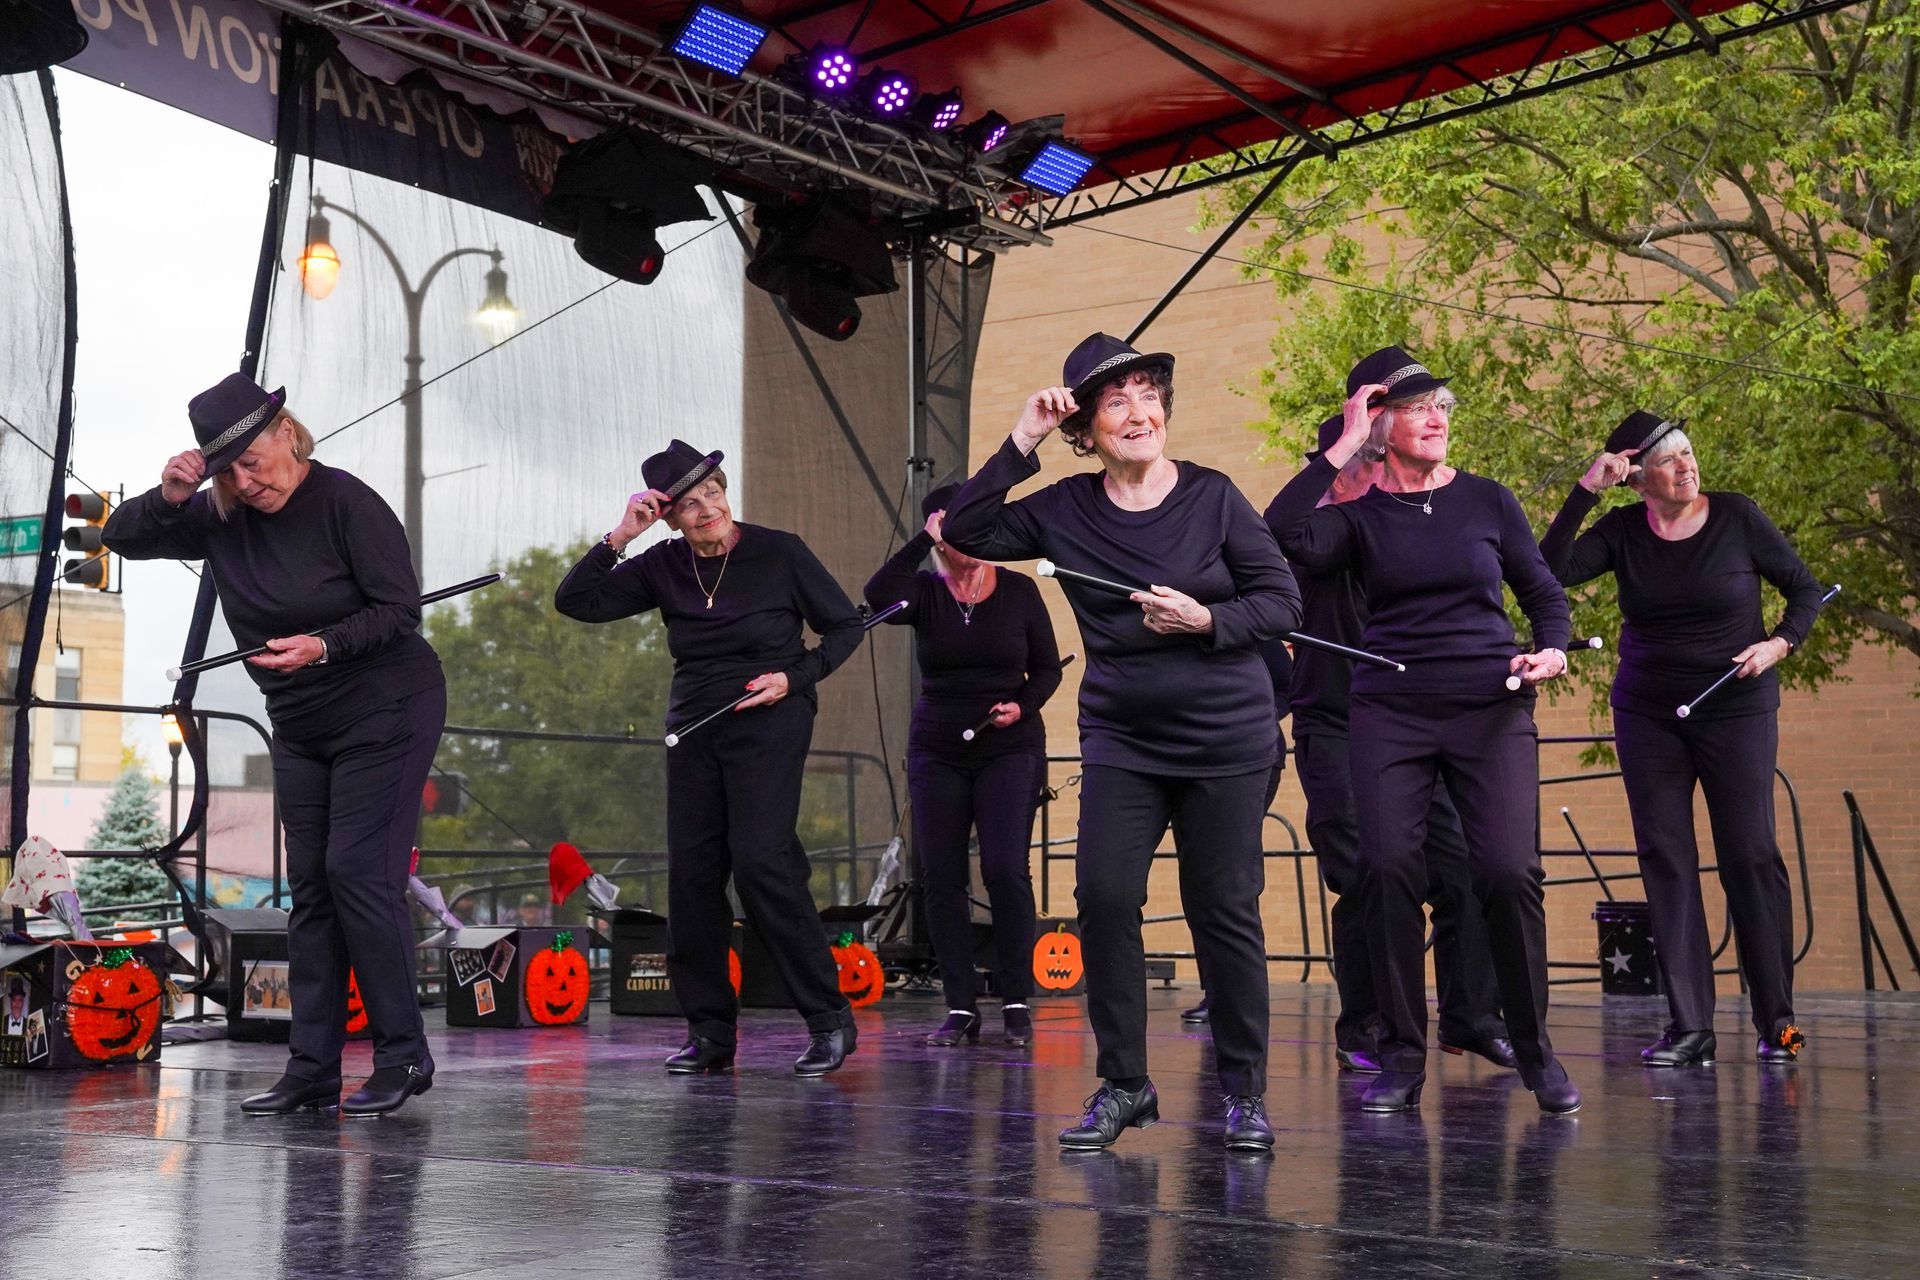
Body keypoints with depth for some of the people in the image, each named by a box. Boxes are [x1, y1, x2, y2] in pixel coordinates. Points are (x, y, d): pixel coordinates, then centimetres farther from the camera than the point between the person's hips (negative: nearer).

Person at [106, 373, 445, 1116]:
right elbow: (122, 540, 6)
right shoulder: (219, 517, 0)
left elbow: (401, 608, -18)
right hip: (300, 727, 7)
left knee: (357, 871, -14)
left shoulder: (344, 501, -17)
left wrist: (324, 646, -31)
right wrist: (167, 498, -13)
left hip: (385, 711, -7)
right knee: (309, 888, 5)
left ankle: (403, 1057, -6)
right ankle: (312, 1071, 8)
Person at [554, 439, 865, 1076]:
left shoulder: (779, 553, -5)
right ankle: (710, 1034, 11)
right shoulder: (664, 567, 4)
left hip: (769, 723, -5)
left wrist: (795, 677, -12)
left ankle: (830, 1019, -9)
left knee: (761, 862, -18)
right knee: (691, 874, 0)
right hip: (693, 730, 5)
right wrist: (619, 537, -10)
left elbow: (847, 626, 1)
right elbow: (575, 601, 0)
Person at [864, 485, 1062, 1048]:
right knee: (941, 876, -1)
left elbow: (1048, 668, 6)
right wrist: (923, 540, -18)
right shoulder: (924, 594, 1)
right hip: (937, 752, 2)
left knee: (1006, 869, -12)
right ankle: (961, 1008, 6)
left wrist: (1022, 706, -12)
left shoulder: (1019, 590, 1)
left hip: (1010, 749, -1)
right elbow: (879, 596, -22)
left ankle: (1016, 1001, 0)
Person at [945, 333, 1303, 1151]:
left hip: (1225, 739, -2)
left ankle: (1245, 1092, 16)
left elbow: (1283, 601, -2)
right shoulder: (1064, 510, 2)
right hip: (1120, 739, 2)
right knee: (1104, 897, -9)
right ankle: (1123, 1084, 6)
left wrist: (1205, 621, -19)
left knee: (1225, 911, 1)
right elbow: (965, 532, -5)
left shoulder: (1211, 496, -5)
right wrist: (1022, 442, -8)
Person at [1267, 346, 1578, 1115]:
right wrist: (1340, 450, -11)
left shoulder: (1486, 500, 8)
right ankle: (1401, 1057, 4)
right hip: (1391, 713, 0)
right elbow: (1283, 537, -17)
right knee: (1388, 869, -9)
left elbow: (1544, 592, 14)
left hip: (1490, 709, 0)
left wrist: (1551, 650, -6)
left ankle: (1535, 1051, 7)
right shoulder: (1360, 517, 4)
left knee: (1508, 871, -10)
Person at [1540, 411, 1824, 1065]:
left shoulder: (1736, 517, -5)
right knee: (1665, 862, 0)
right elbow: (1552, 571, -15)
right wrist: (1584, 493, -18)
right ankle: (1690, 1028, 3)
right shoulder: (1622, 531, -1)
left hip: (1736, 710, -2)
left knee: (1751, 857, -3)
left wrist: (1781, 642, -15)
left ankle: (1778, 1021, 7)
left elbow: (1806, 590, 3)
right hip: (1648, 715, 2)